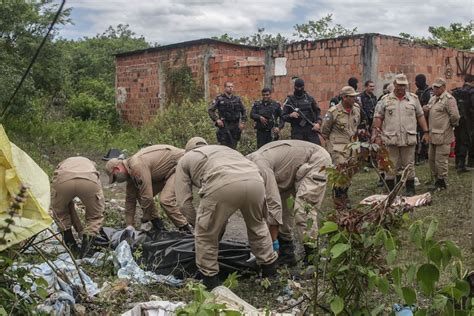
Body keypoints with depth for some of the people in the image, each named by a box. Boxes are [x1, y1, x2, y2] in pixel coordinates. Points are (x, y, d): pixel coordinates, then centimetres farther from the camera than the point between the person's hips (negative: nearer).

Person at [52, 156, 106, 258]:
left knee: (60, 212, 31)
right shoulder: (91, 164, 45)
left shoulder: (61, 165, 44)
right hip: (89, 181, 0)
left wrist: (79, 228, 51)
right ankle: (88, 239, 7)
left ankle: (71, 246, 30)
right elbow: (101, 201, 46)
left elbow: (68, 204, 43)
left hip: (62, 181, 1)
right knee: (95, 215, 26)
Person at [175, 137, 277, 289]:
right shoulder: (223, 148, 43)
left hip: (223, 185, -5)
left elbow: (184, 201, 22)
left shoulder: (185, 159, 30)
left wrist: (200, 219, 37)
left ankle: (209, 280, 26)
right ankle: (270, 270, 41)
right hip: (255, 181, 5)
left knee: (206, 235, 18)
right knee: (258, 226, 31)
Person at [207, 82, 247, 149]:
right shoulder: (219, 99, 0)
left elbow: (244, 111, 17)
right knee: (224, 146, -5)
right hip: (224, 126, -3)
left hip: (235, 126, 3)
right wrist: (216, 119, -10)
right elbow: (210, 110, 0)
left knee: (233, 147, 5)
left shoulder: (237, 99, 10)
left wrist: (243, 122, 6)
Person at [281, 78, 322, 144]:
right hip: (297, 131, -1)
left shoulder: (310, 98, 9)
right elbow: (283, 117, 5)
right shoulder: (289, 100, 4)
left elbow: (317, 111, 15)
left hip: (311, 129, 1)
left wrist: (318, 123, -1)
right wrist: (290, 115, -16)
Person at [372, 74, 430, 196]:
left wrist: (426, 132, 5)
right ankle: (390, 191, 12)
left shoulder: (413, 98, 9)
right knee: (390, 167, 3)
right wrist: (377, 135, -3)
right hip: (390, 139, -1)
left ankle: (410, 190, 18)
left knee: (409, 166, 7)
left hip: (409, 139, 1)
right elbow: (378, 117, 3)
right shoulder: (385, 100, 4)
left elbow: (420, 116, 12)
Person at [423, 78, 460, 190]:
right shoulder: (433, 99, 15)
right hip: (433, 135, 9)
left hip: (443, 135, -9)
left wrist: (451, 125, -2)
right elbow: (428, 114, 25)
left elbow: (455, 116, -18)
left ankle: (441, 183, 9)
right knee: (431, 158, 16)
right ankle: (436, 179, 29)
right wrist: (425, 110, 3)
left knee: (440, 160, -3)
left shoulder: (449, 99, -13)